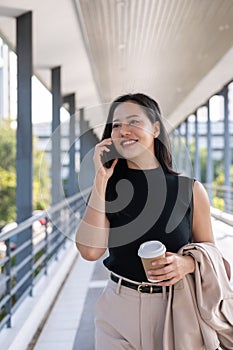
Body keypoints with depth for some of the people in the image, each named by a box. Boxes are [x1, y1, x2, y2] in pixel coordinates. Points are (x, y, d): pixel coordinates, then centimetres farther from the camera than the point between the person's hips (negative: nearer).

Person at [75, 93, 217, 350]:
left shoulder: (191, 189, -5)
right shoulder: (108, 186, -2)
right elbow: (90, 250, -16)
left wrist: (188, 263, -17)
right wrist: (101, 179, -14)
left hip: (174, 309, 0)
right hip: (117, 311, 1)